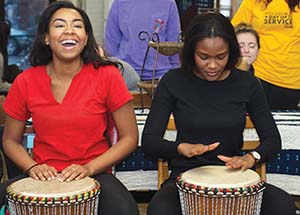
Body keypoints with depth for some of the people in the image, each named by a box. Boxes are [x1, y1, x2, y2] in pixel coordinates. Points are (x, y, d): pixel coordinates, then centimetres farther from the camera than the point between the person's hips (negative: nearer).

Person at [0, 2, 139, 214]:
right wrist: (33, 167, -10)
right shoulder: (26, 81, -2)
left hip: (95, 175, -1)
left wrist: (88, 168, -15)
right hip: (44, 177, 2)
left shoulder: (107, 75, -7)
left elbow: (129, 138, -4)